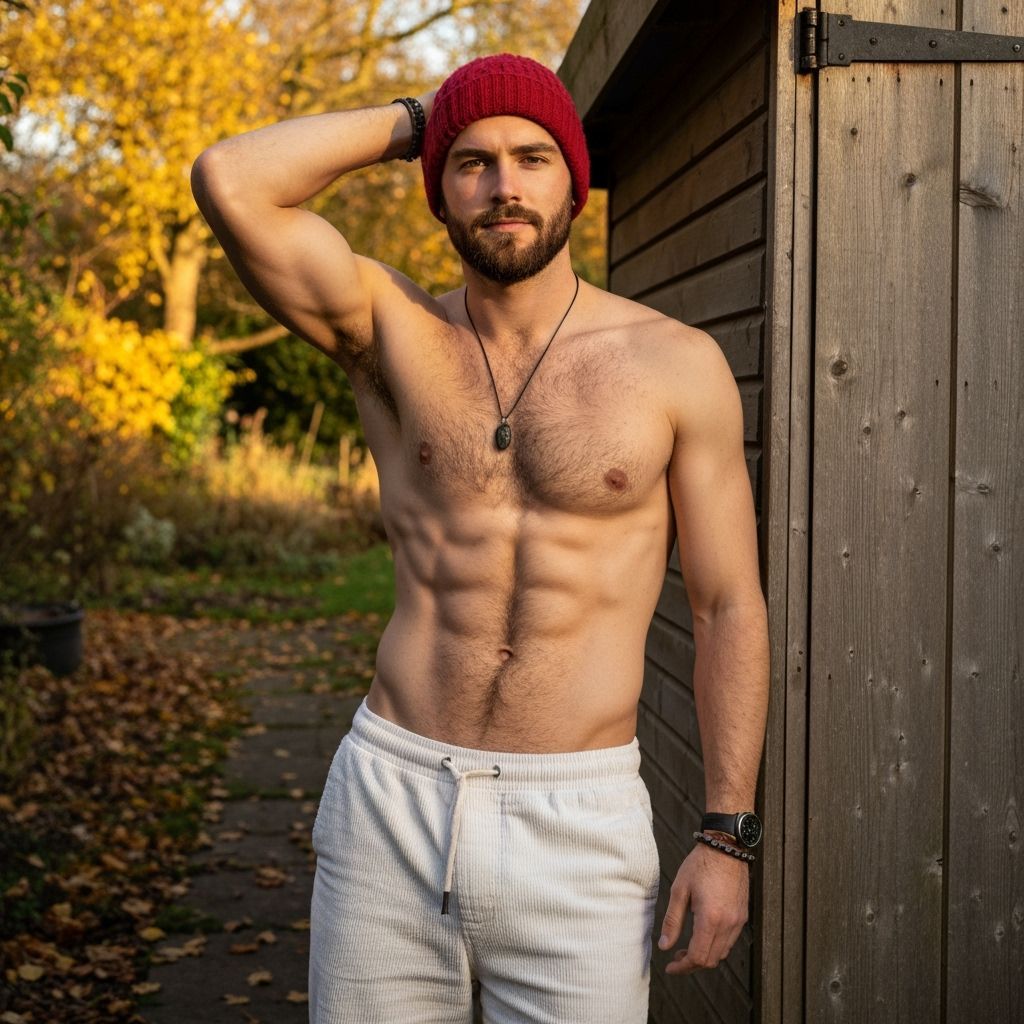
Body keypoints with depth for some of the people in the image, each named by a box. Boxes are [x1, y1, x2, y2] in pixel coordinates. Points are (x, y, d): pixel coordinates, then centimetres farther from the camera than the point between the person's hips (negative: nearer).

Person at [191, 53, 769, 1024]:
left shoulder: (675, 363, -1)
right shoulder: (393, 333, 3)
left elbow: (729, 608, 2)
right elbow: (228, 180, -11)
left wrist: (726, 836, -3)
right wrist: (411, 121, 0)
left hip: (577, 823, -1)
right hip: (388, 800, 1)